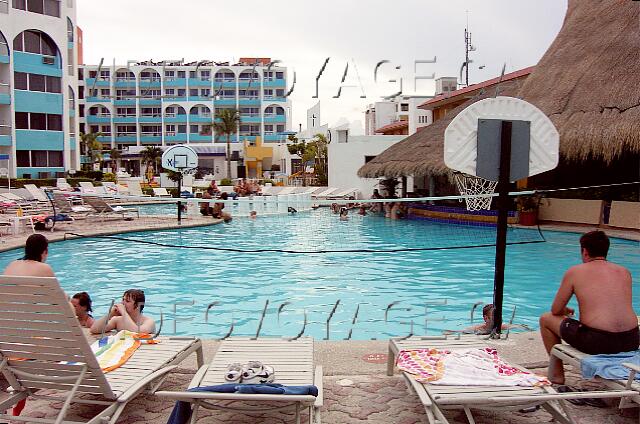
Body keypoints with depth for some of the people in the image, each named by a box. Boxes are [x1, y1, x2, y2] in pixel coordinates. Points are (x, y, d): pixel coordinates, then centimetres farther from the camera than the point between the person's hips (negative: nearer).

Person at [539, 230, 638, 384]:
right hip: (631, 341, 6)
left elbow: (555, 310, 7)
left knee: (546, 319, 18)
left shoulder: (574, 272, 2)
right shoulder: (625, 272, 14)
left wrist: (565, 311, 32)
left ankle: (557, 375, 26)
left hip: (597, 342, -5)